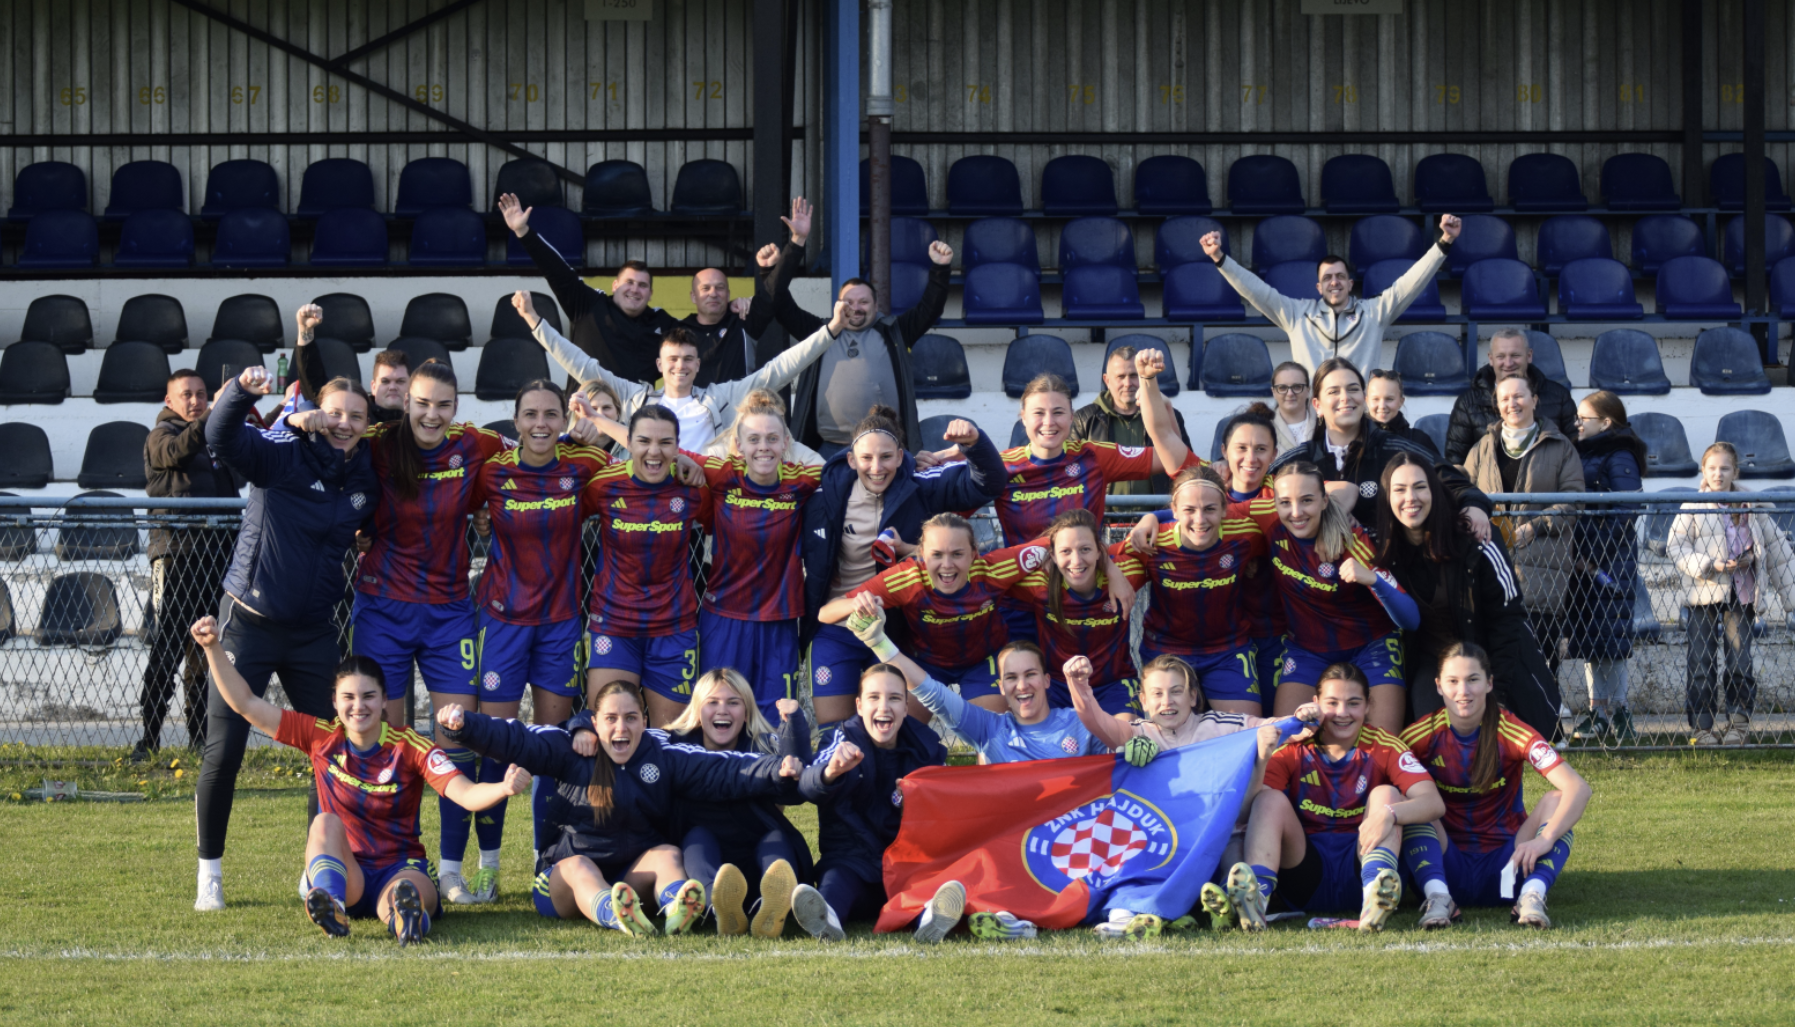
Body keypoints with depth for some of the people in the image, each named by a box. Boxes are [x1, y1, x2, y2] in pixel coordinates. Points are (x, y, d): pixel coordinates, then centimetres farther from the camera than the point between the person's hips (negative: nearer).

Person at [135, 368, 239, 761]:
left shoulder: (216, 436, 22)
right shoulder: (161, 434, 2)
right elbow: (176, 451, -20)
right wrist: (209, 420, -34)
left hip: (216, 550, 6)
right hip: (175, 549, -6)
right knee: (167, 647, -10)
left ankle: (199, 737, 13)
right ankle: (149, 739, -9)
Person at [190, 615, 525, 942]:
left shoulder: (410, 747, -4)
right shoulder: (322, 737, 3)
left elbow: (466, 794, -18)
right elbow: (246, 704, 3)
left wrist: (504, 789, -40)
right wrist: (213, 647, -5)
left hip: (401, 870, -2)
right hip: (346, 875, 2)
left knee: (405, 895, -38)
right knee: (326, 823, -31)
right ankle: (332, 909, -55)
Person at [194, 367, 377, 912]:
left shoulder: (366, 476, 3)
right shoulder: (283, 455, -13)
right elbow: (221, 438, -31)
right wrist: (242, 391, -48)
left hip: (313, 631, 5)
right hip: (250, 621, -5)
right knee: (223, 751, -4)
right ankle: (209, 874, 7)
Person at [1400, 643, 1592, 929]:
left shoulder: (1511, 733, -11)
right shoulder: (1423, 735, -5)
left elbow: (1578, 788, -22)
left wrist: (1545, 839, -37)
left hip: (1505, 863, -1)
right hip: (1449, 866, 1)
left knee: (1555, 801, -22)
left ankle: (1532, 895, -39)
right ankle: (1437, 896, -37)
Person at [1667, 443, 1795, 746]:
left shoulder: (1751, 507, 7)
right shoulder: (1693, 508, -1)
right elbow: (1675, 547, -4)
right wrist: (1710, 565, -16)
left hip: (1741, 594, 2)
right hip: (1705, 594, -2)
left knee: (1739, 660, 0)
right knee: (1702, 662, -2)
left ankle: (1738, 721, 11)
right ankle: (1703, 726, 3)